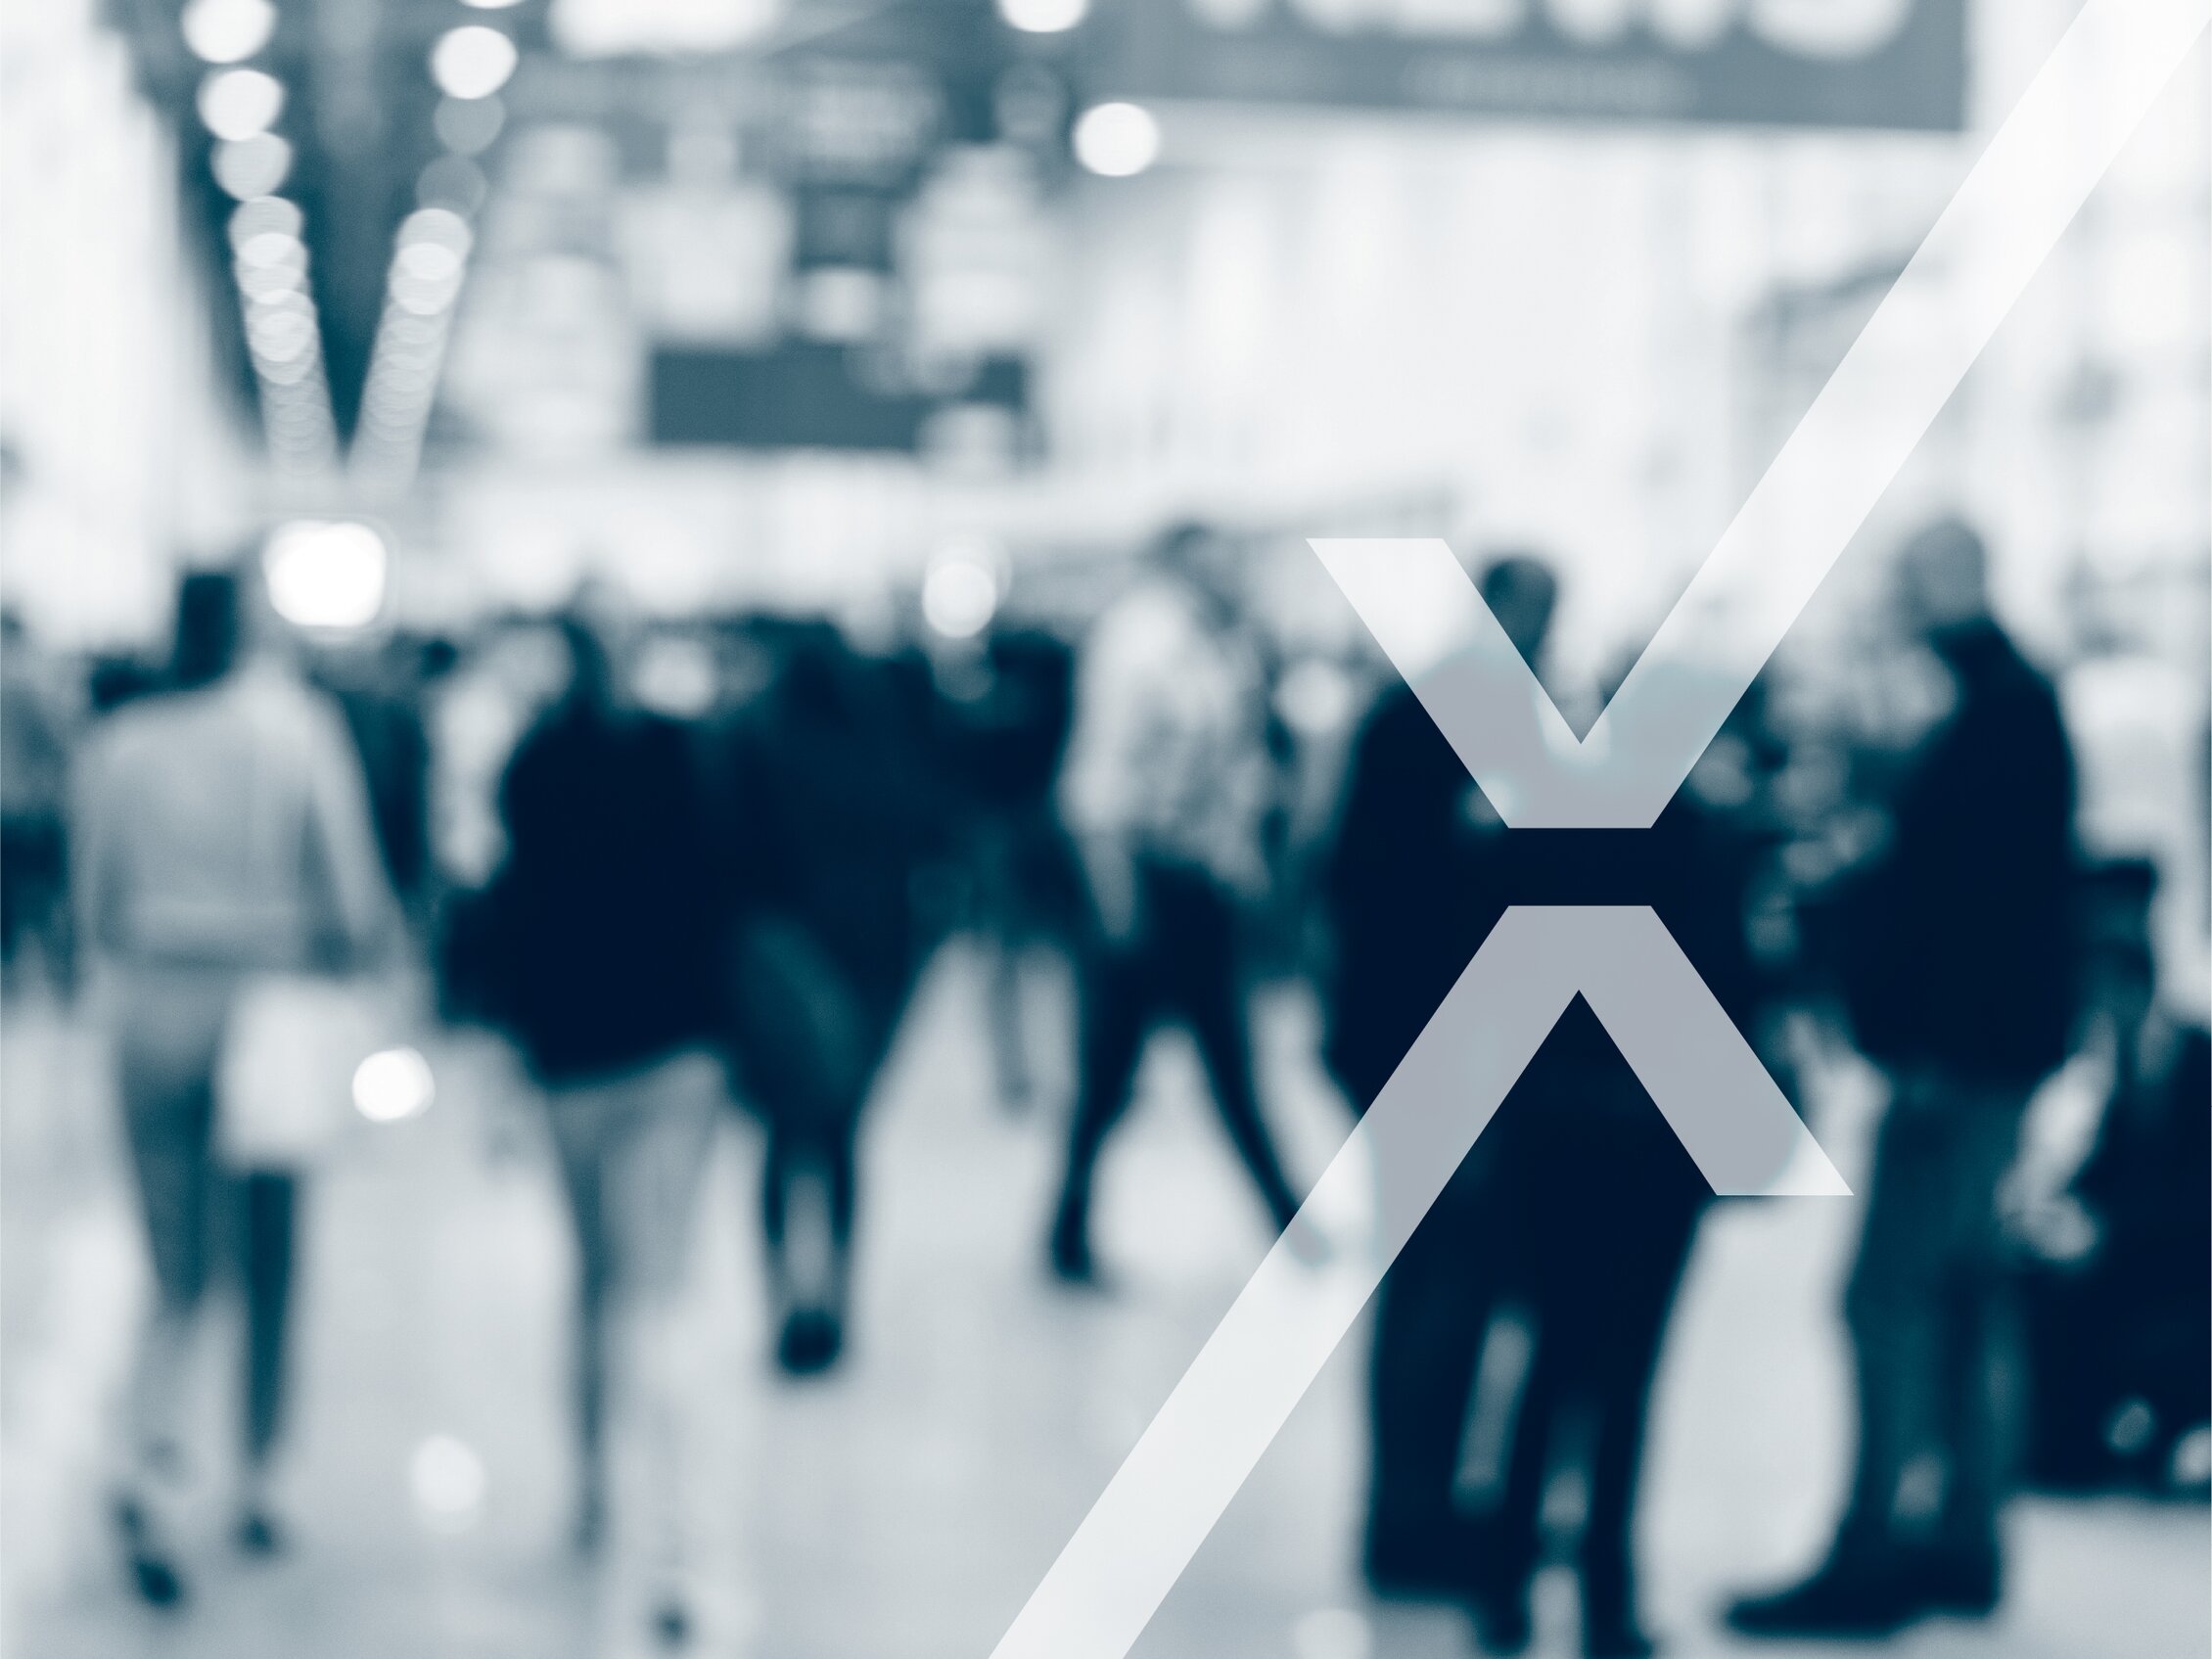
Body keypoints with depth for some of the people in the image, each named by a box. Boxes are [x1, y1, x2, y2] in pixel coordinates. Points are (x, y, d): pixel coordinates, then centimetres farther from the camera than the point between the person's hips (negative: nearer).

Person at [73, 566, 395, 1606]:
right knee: (270, 1276, 14)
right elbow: (358, 905, -8)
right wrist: (329, 954, 12)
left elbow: (97, 908, 5)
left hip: (155, 1024, 1)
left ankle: (152, 1472, -16)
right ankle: (256, 1491, 21)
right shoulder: (298, 732, -8)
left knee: (178, 1280, 7)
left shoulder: (120, 747, -2)